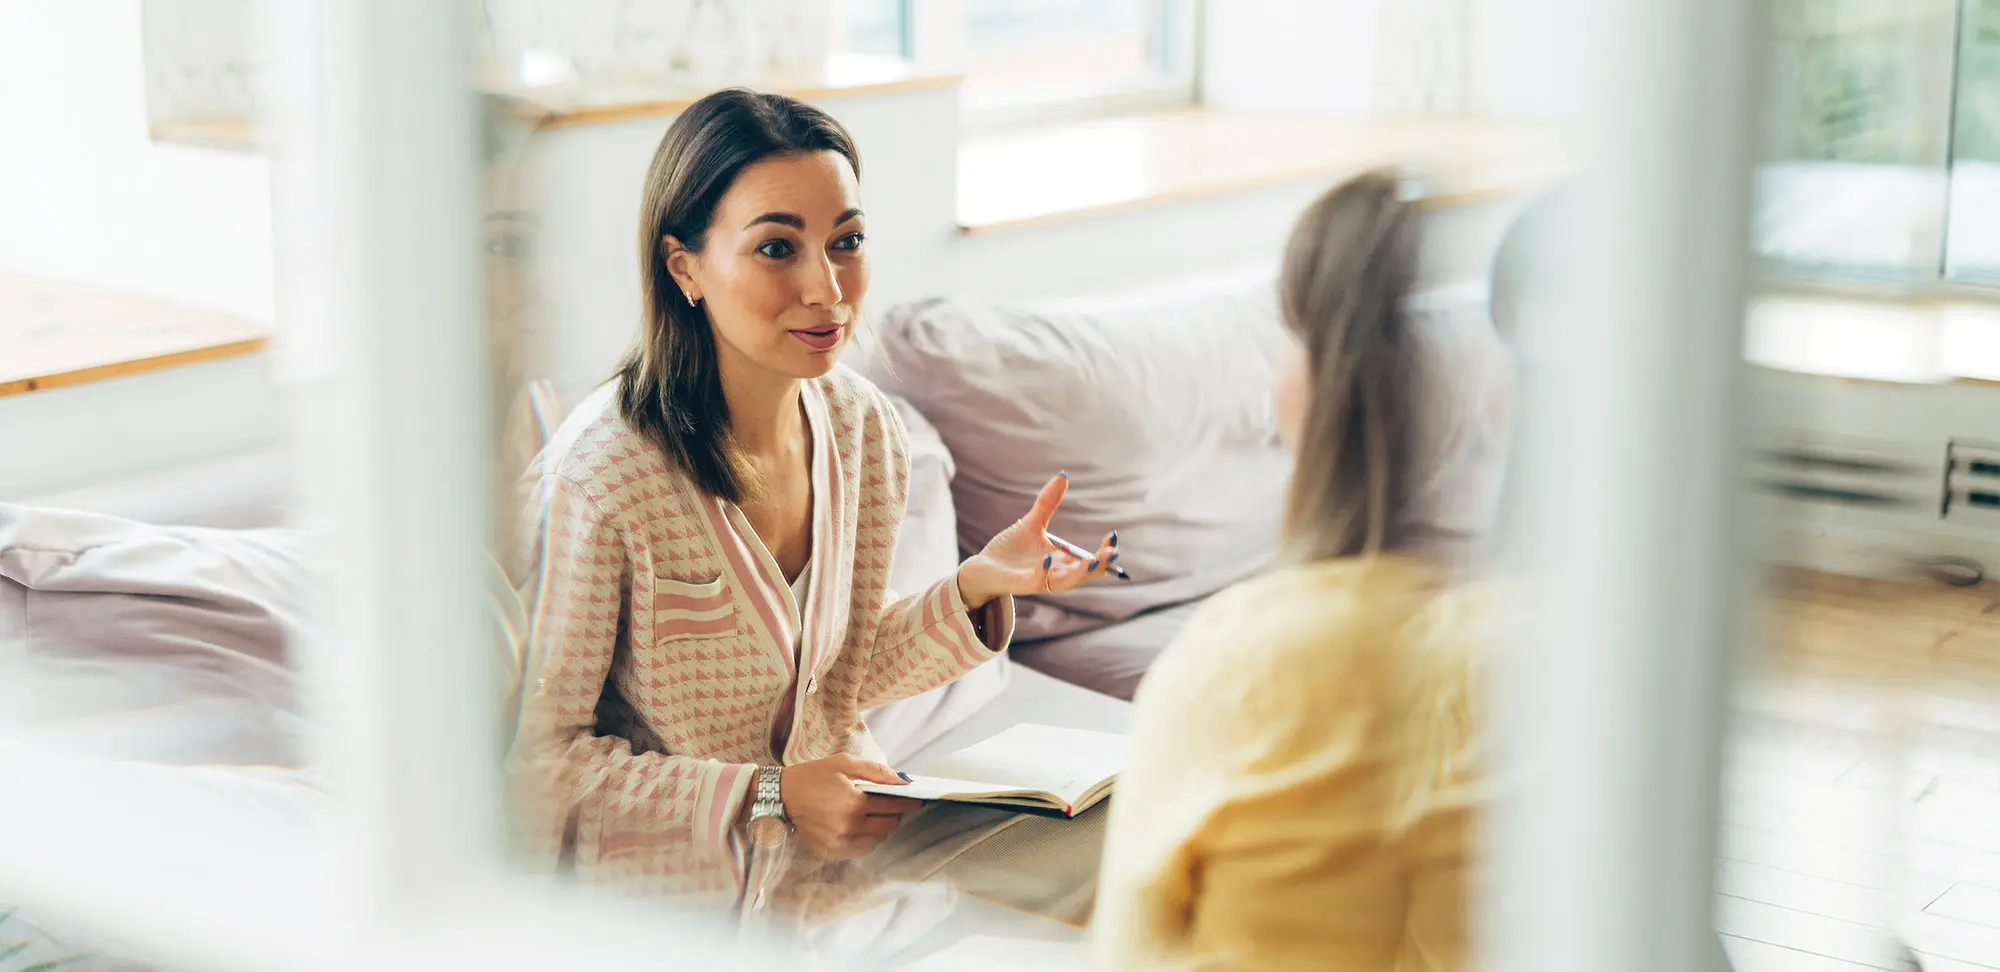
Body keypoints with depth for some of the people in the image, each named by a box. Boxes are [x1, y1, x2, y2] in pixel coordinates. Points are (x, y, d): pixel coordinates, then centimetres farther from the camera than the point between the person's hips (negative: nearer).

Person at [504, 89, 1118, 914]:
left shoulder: (863, 427, -2)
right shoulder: (599, 478, -24)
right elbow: (540, 761, -16)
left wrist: (974, 586, -6)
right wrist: (768, 799, -20)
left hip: (835, 869, 6)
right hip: (672, 908, -6)